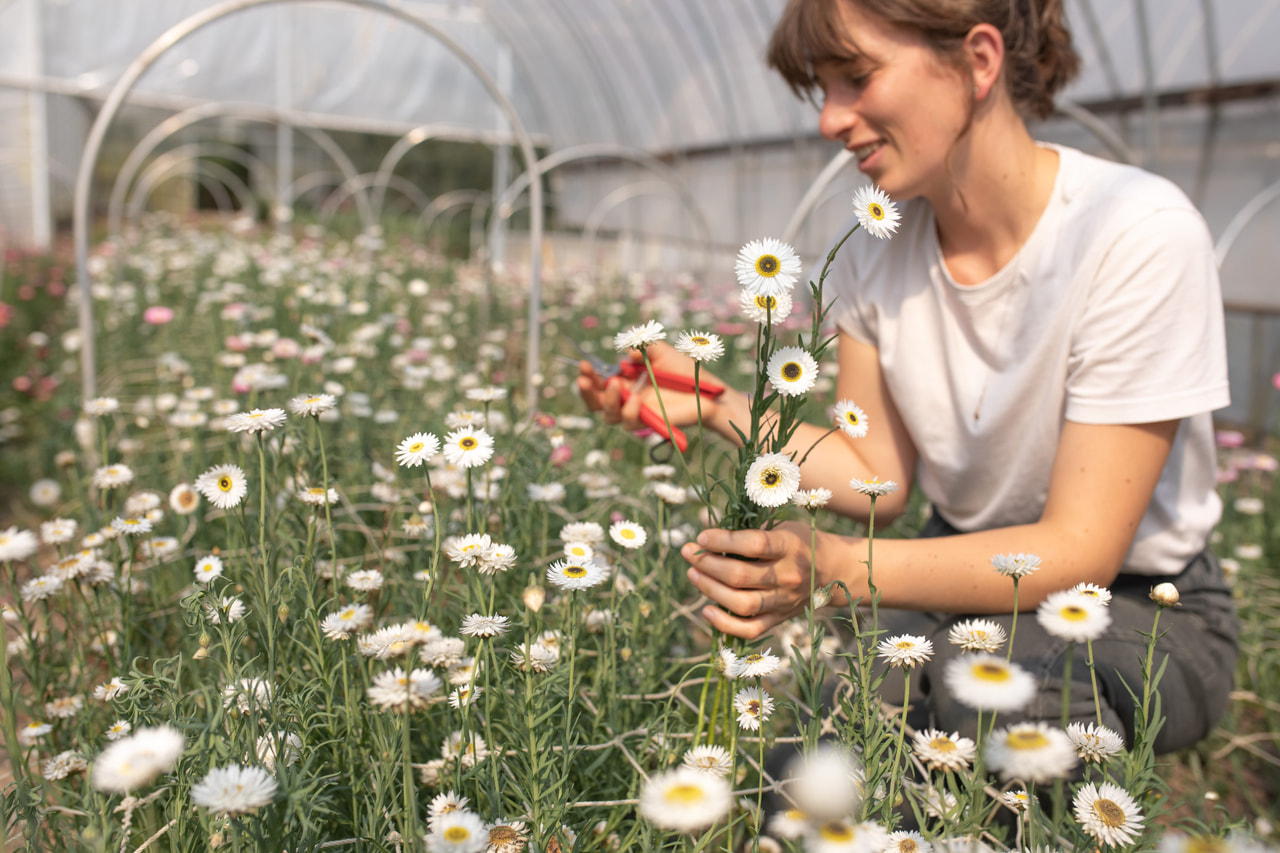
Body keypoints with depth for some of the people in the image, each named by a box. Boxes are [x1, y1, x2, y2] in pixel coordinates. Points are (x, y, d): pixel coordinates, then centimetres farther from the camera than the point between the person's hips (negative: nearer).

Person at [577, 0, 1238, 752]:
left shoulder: (1137, 234, -23)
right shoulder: (877, 251, -6)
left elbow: (1079, 551, -24)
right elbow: (880, 479, -2)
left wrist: (838, 567, -37)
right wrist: (719, 406, -16)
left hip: (1134, 601, -3)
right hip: (970, 572, 3)